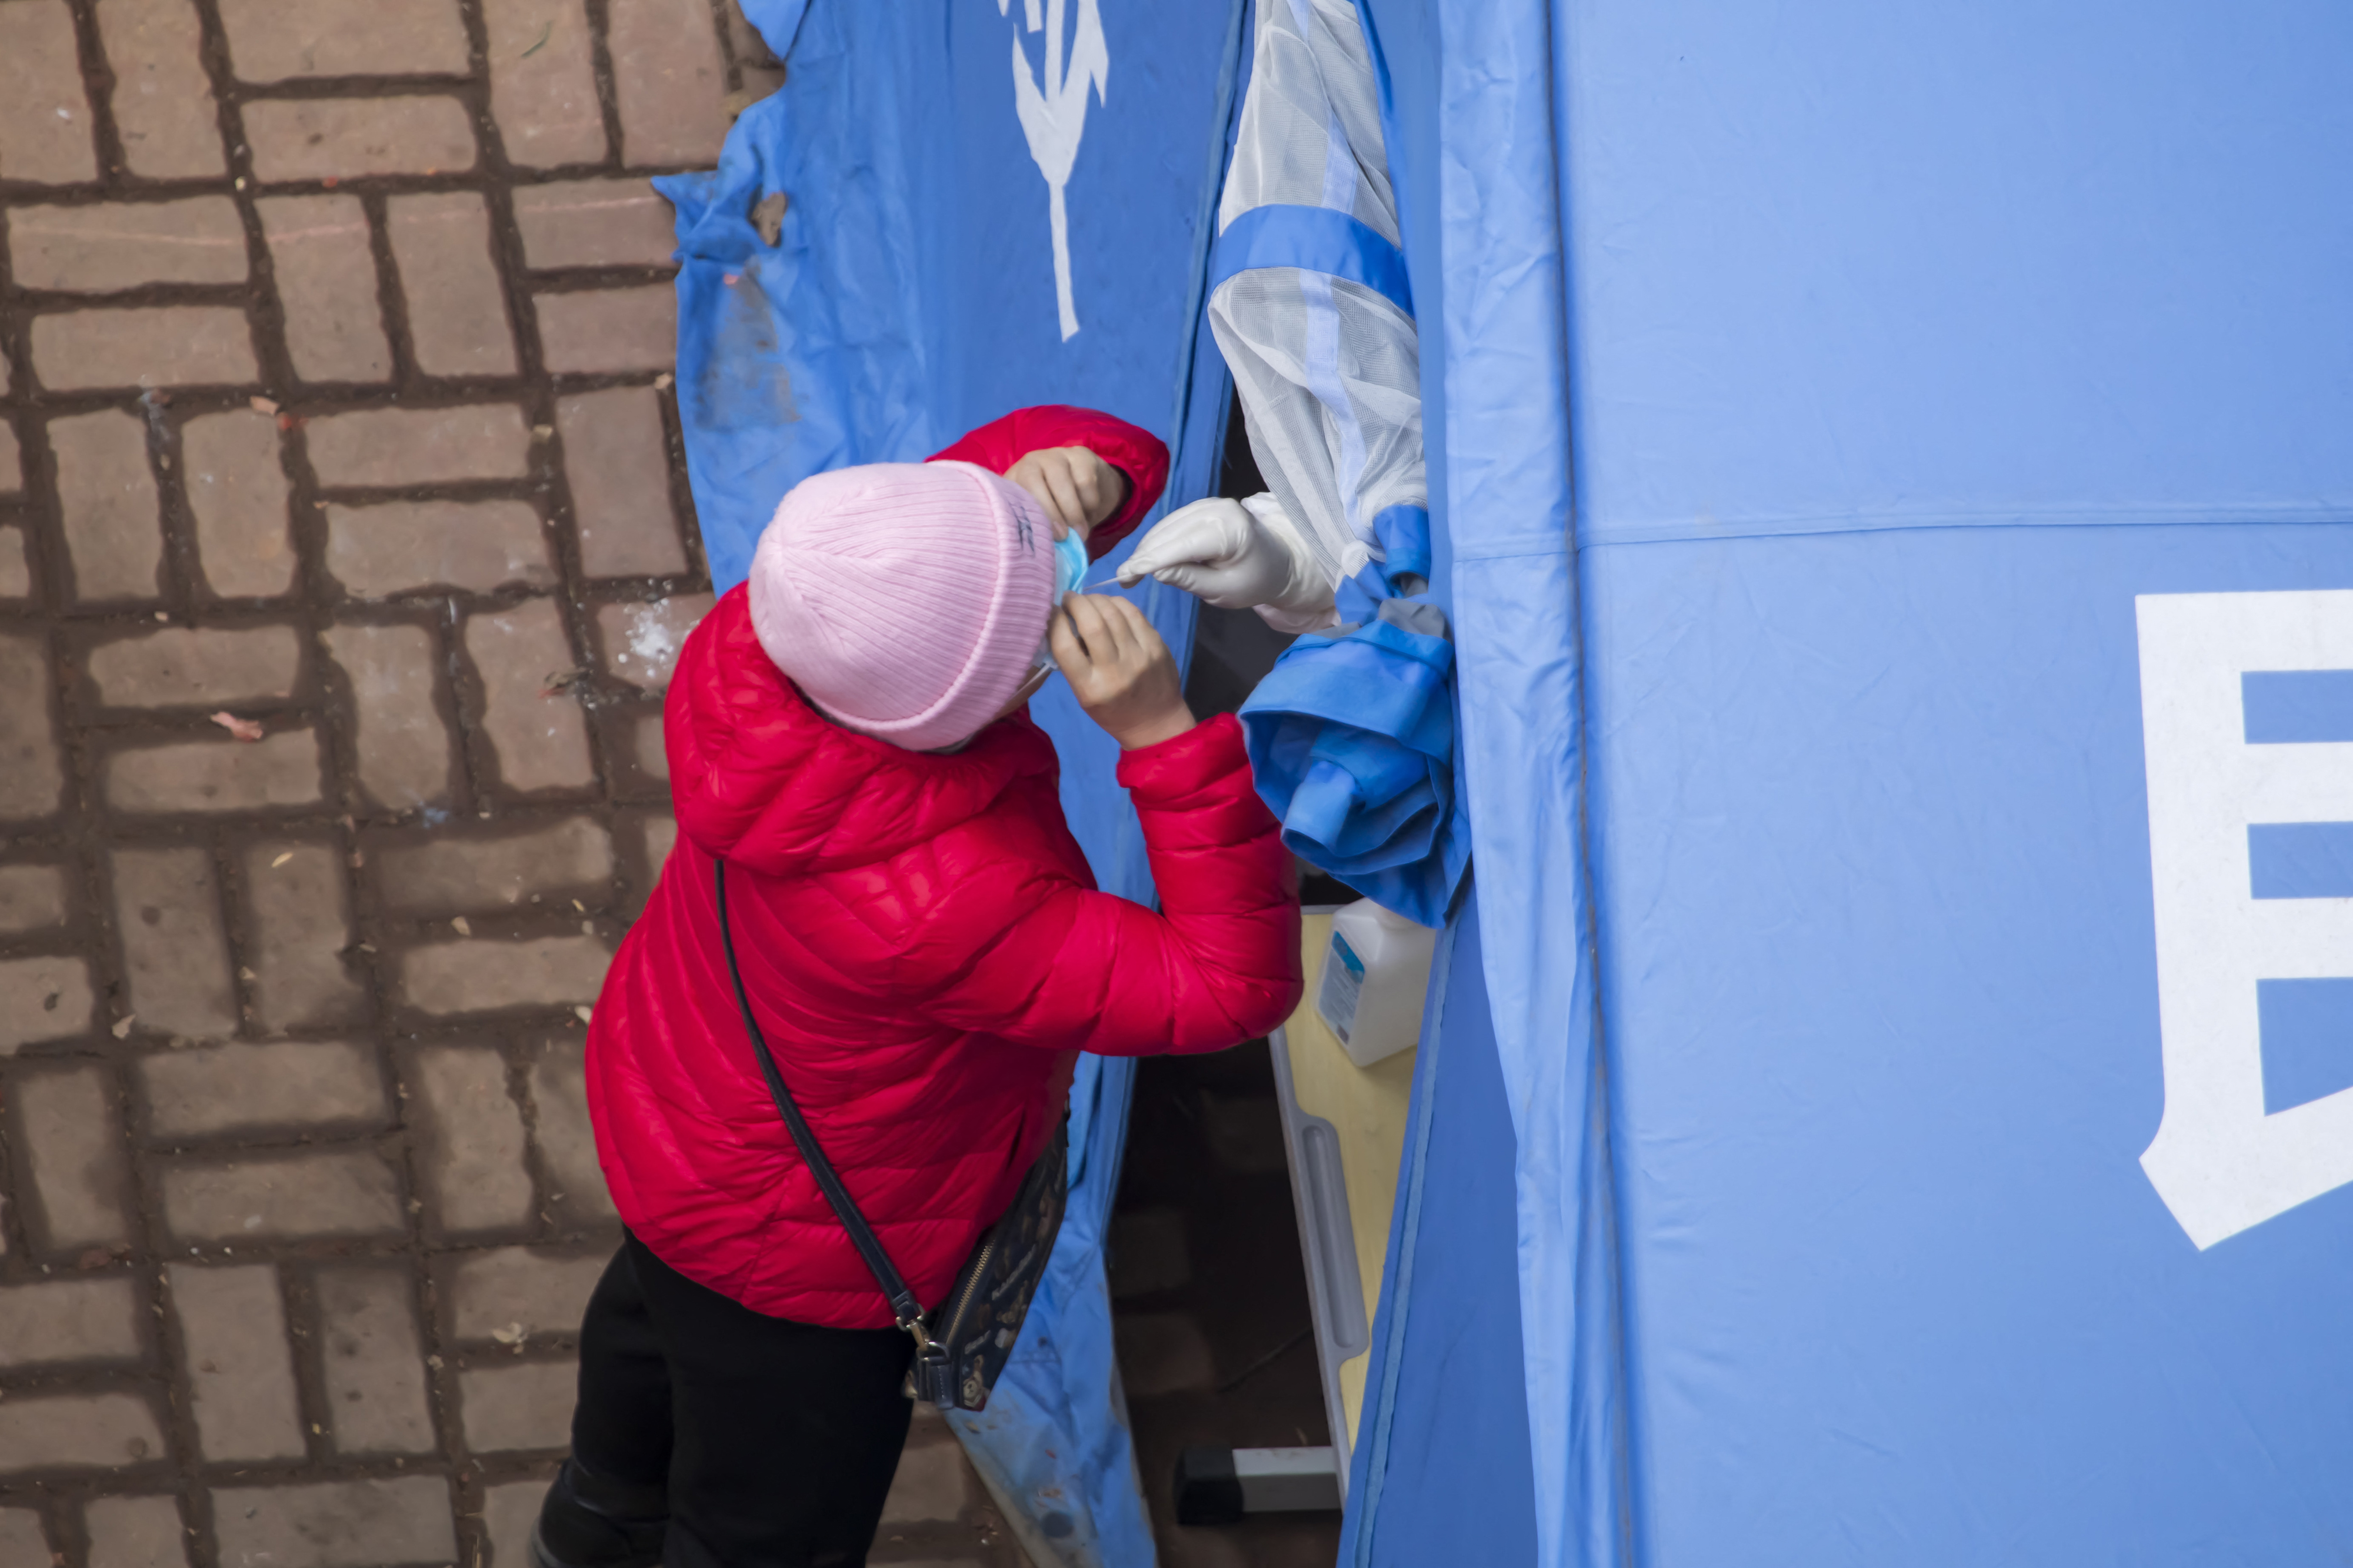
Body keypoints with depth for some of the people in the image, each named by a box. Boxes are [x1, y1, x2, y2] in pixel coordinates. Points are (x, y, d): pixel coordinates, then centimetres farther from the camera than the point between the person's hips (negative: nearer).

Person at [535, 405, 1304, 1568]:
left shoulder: (762, 634, -27)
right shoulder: (936, 903, -46)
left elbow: (994, 457, -13)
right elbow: (1232, 985, -39)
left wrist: (1072, 472, -36)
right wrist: (1163, 733, -46)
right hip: (794, 1268, -8)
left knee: (659, 1308, 39)